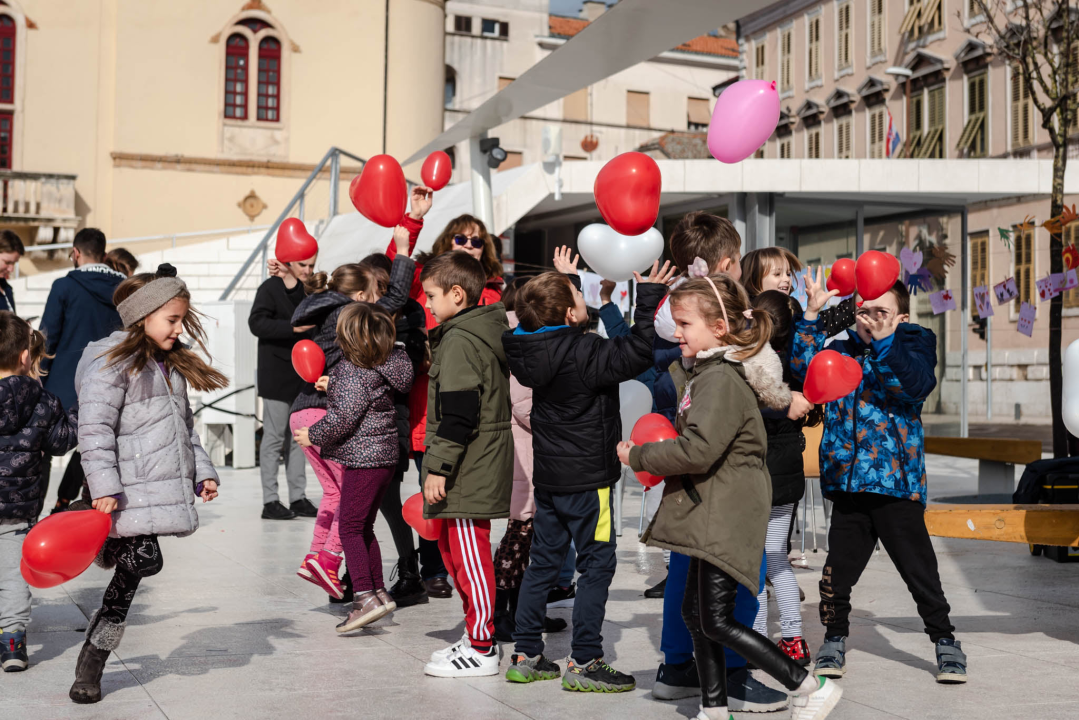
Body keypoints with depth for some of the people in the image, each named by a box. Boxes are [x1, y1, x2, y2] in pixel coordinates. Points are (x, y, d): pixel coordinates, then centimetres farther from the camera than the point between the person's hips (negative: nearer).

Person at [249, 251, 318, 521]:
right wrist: (293, 327, -24)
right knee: (274, 436, -3)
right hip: (276, 374, -6)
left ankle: (298, 497, 14)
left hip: (303, 375, 6)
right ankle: (270, 501, 1)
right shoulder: (270, 288, -6)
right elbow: (257, 323, -14)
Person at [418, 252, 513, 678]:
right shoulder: (486, 334, 15)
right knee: (453, 548, 18)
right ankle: (477, 636, 27)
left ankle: (481, 650, 3)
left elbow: (459, 414, -22)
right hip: (483, 467, 10)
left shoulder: (459, 342, -15)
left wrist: (439, 466, -19)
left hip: (468, 471, -10)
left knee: (470, 556, -4)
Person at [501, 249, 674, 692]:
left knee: (544, 562, 15)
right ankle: (583, 663, 3)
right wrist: (648, 298, -18)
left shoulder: (533, 348, 2)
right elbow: (636, 355, -25)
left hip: (548, 474, 8)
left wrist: (567, 278, 31)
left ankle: (525, 656, 20)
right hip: (586, 477, -8)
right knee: (597, 564, 1)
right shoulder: (584, 353, -20)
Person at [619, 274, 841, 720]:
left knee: (717, 621, -8)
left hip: (727, 516, -10)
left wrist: (637, 457, -16)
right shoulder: (701, 371, 13)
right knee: (696, 612, 14)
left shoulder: (722, 380, -19)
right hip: (713, 513, 10)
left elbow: (697, 450, -28)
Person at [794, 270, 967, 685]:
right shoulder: (841, 351, 10)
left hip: (896, 480, -3)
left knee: (919, 568, 2)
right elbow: (804, 366, -6)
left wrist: (883, 342, -30)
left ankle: (945, 642, 17)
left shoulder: (913, 343, 0)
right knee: (839, 567, 8)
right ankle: (834, 639, 25)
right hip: (848, 480, 3)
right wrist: (813, 314, -9)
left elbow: (918, 385, -19)